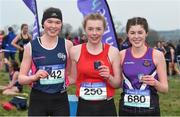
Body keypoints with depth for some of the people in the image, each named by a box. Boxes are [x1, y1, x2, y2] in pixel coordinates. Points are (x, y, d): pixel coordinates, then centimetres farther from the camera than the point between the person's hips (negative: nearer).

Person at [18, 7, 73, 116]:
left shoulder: (67, 45, -1)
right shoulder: (31, 46, -3)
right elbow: (21, 78, -1)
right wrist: (35, 77, -18)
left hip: (60, 99, 1)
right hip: (38, 99, -1)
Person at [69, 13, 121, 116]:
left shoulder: (113, 51, -3)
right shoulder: (75, 51, -1)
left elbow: (118, 83, 3)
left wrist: (108, 77, -16)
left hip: (106, 107, 0)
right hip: (84, 106, 0)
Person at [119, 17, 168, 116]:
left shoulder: (157, 55, -6)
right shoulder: (122, 55, 0)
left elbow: (165, 88, -2)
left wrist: (155, 83, -19)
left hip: (149, 109, -1)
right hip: (126, 109, 2)